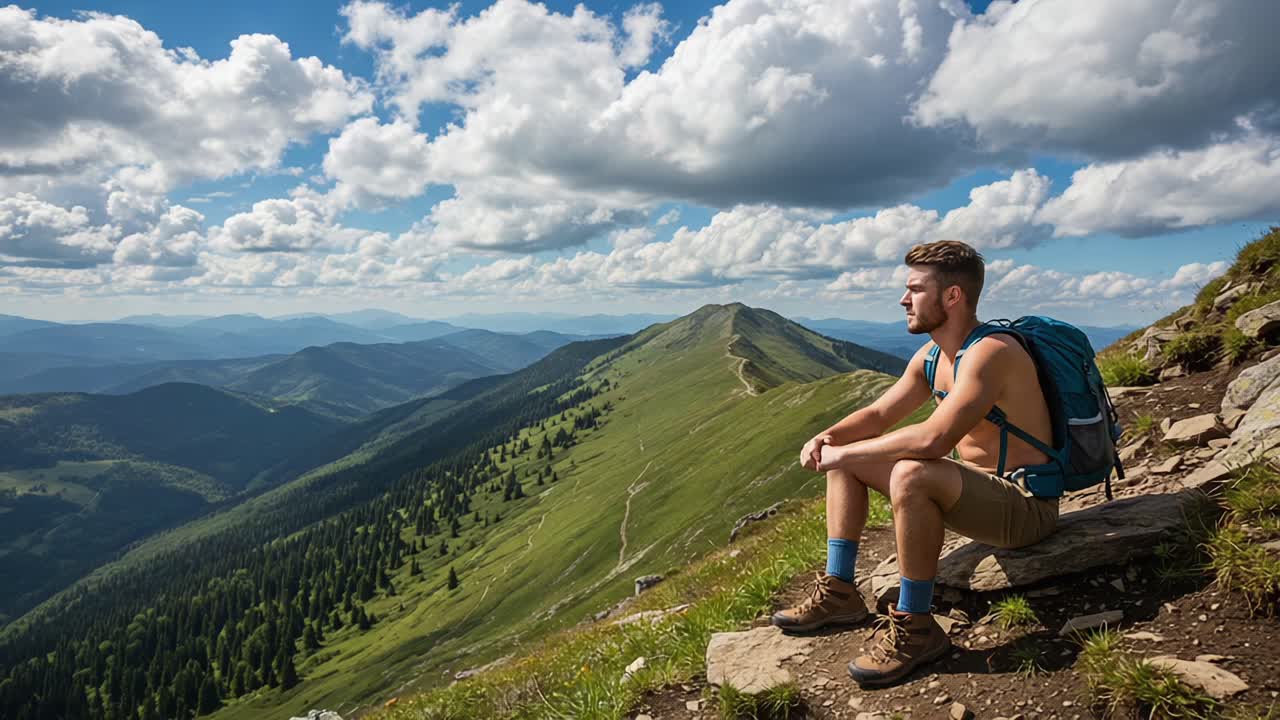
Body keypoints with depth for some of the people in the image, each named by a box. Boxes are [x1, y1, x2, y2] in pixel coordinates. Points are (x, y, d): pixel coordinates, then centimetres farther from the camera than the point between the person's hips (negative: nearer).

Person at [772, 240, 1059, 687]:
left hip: (1026, 505, -9)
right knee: (842, 458, 7)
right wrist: (827, 438, -8)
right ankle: (839, 592, 7)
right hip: (978, 486, 10)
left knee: (910, 474, -39)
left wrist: (846, 452, -26)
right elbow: (878, 415, 12)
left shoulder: (990, 352, -25)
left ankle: (915, 626, -22)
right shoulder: (932, 355, 5)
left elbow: (932, 439, -37)